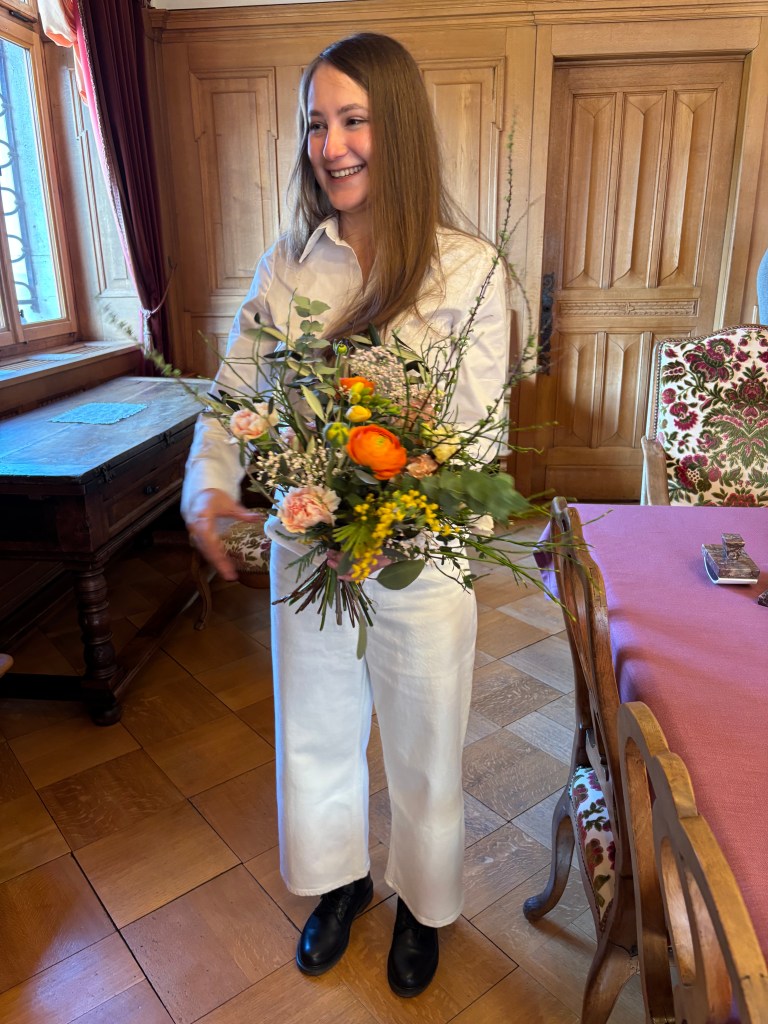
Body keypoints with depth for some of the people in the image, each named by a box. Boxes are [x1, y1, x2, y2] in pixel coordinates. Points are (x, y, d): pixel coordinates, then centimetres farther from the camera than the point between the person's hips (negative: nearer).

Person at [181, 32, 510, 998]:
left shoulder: (469, 269, -10)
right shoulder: (285, 263, 1)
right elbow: (234, 392, 0)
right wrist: (209, 487, -19)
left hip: (417, 563, -3)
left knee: (422, 753, 17)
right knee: (315, 736, 22)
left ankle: (422, 904, 48)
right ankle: (340, 881, 52)